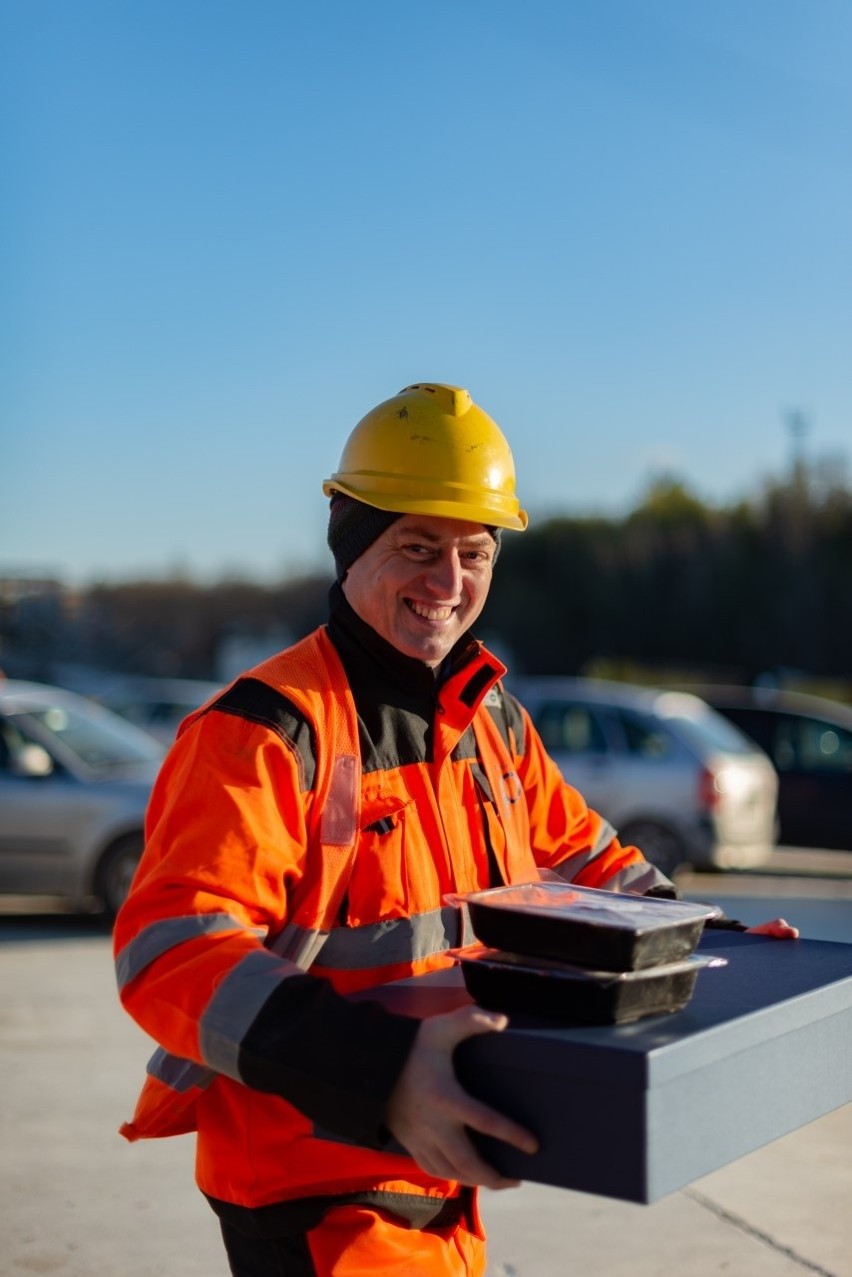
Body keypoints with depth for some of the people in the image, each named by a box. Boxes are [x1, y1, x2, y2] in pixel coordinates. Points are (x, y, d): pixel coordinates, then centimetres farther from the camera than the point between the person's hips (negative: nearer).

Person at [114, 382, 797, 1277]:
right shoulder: (269, 731, -19)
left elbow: (581, 858, 18)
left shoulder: (493, 721, 6)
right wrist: (380, 1069, -42)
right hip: (309, 1197, -7)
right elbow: (170, 948, -30)